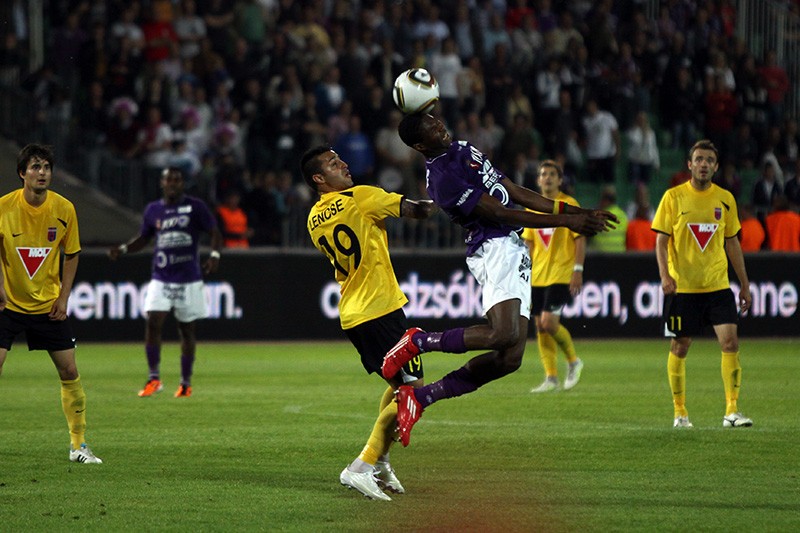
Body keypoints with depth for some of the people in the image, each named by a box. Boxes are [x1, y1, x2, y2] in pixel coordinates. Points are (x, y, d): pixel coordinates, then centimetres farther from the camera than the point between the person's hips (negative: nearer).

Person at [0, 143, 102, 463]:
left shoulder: (64, 209, -6)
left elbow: (71, 254, 6)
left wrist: (63, 298, -2)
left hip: (48, 305, 2)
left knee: (69, 371, 1)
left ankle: (78, 445, 13)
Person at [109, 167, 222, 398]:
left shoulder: (195, 206, -2)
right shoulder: (153, 209, 8)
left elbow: (215, 232, 0)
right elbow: (144, 237, 20)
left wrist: (214, 254, -18)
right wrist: (123, 249, 4)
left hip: (189, 280, -2)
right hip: (161, 279, 2)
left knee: (187, 329, 6)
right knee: (153, 323, -14)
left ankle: (186, 383, 18)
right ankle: (154, 378, -7)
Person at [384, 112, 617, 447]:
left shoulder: (463, 150, 19)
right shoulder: (442, 178, -13)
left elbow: (516, 193, 21)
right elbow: (501, 214, -14)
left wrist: (576, 212, 14)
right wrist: (567, 222, -13)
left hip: (514, 251, 9)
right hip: (494, 252, -9)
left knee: (509, 358, -1)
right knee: (505, 334, -30)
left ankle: (419, 397, 4)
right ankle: (418, 341, -12)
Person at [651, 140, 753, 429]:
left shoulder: (725, 199, 7)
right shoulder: (673, 197, -2)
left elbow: (732, 242, 14)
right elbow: (661, 240, -3)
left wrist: (744, 284, 13)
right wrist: (665, 275, -17)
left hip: (718, 285, 2)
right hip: (682, 286, -2)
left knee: (730, 341, -11)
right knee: (680, 347, 4)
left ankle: (732, 410, -10)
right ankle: (679, 411, 16)